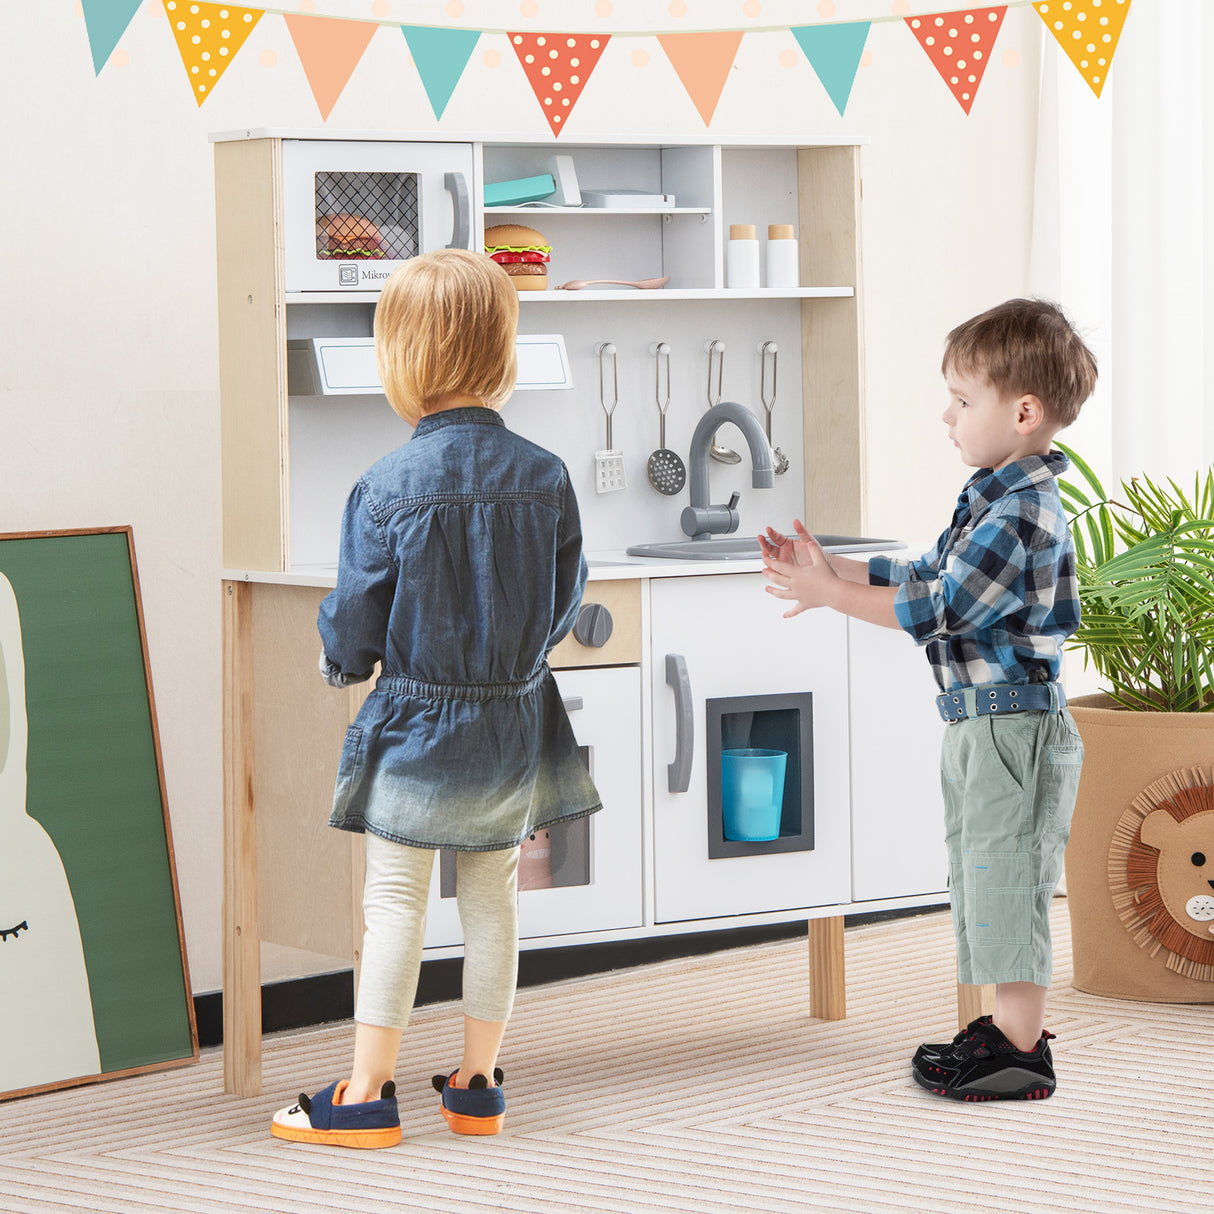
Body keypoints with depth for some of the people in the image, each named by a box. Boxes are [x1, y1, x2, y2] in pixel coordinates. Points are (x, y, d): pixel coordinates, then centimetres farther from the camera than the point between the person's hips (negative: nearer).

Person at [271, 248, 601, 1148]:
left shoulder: (387, 488, -18)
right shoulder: (546, 477, -7)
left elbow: (353, 624, -10)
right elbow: (566, 606, 3)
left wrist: (340, 663, 13)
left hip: (415, 724, -3)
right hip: (515, 724, 4)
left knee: (394, 902, 4)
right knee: (493, 899, 14)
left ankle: (367, 1095, 8)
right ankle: (477, 1083, 22)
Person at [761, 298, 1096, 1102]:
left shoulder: (1022, 516, -22)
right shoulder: (998, 500, 12)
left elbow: (937, 607, -23)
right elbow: (928, 576, 18)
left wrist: (832, 595, -16)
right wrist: (833, 571, 11)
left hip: (1015, 727, -10)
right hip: (982, 726, 10)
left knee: (1007, 878, -5)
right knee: (987, 879, 16)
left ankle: (1020, 1055, 1)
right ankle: (1013, 1027, 26)